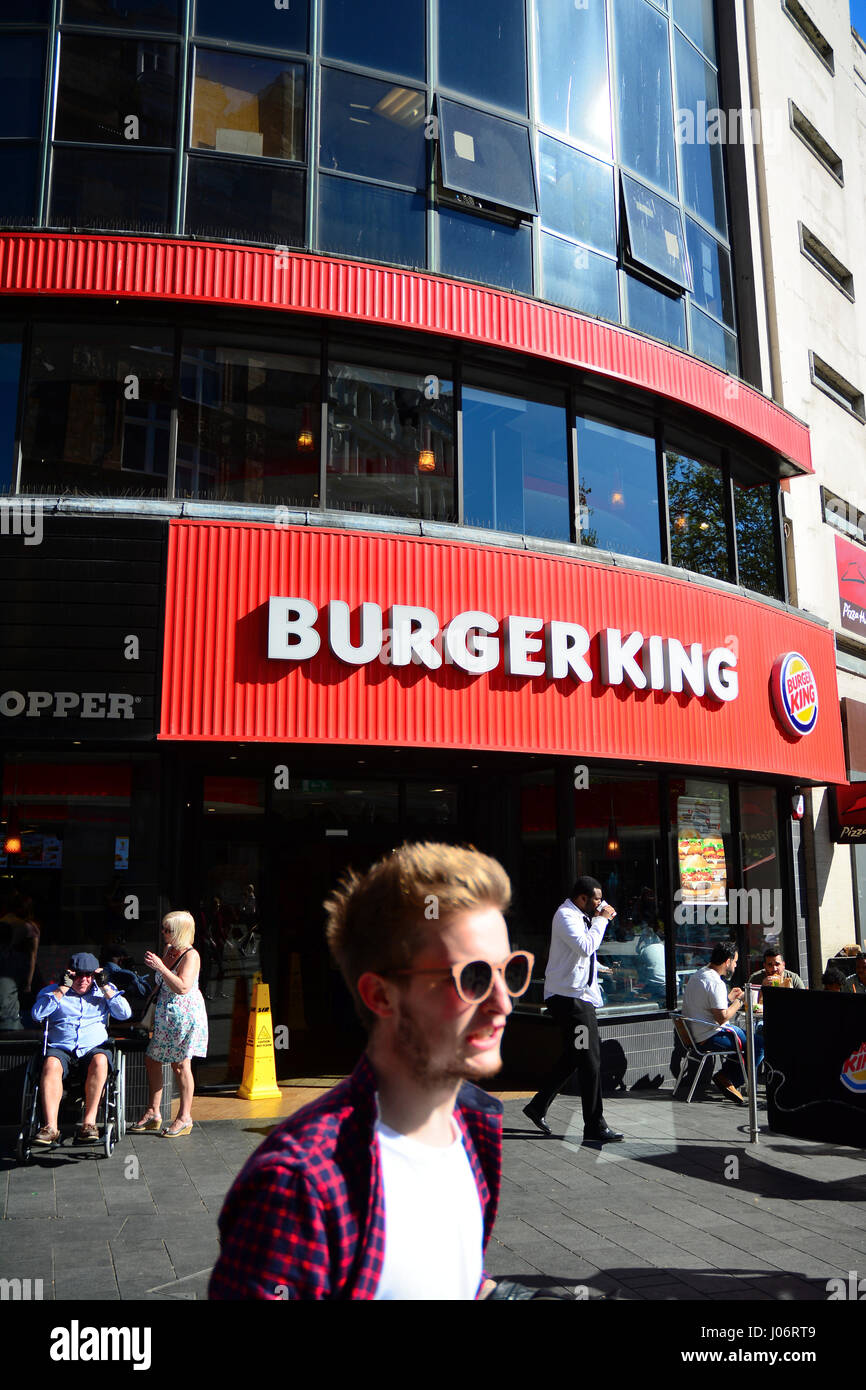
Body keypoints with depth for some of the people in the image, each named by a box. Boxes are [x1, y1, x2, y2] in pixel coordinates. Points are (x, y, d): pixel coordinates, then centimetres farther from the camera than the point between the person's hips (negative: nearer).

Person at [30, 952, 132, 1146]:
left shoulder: (103, 992, 20)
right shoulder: (52, 991, 16)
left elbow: (125, 1013, 6)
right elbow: (37, 1014, -3)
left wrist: (105, 987, 1)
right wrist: (62, 988, -7)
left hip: (94, 1048, 0)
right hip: (61, 1049, 0)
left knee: (100, 1060, -35)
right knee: (51, 1064, -35)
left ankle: (89, 1122, -34)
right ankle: (50, 1126, -38)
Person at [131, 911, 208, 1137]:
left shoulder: (191, 955, -14)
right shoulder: (169, 950, 11)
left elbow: (183, 987, -26)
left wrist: (160, 966, -26)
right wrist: (154, 964, 9)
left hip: (185, 1015, -9)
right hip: (165, 1015, 9)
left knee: (180, 1064, -2)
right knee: (152, 1060, 10)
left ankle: (184, 1118, 10)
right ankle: (153, 1113, 21)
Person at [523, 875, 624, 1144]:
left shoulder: (579, 917, 16)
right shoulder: (565, 916, -15)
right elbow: (586, 946, -28)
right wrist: (601, 919, -18)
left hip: (578, 995, 11)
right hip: (569, 996, -11)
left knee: (573, 1056, 16)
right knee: (590, 1060, -9)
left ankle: (538, 1106, 26)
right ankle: (595, 1127, -4)